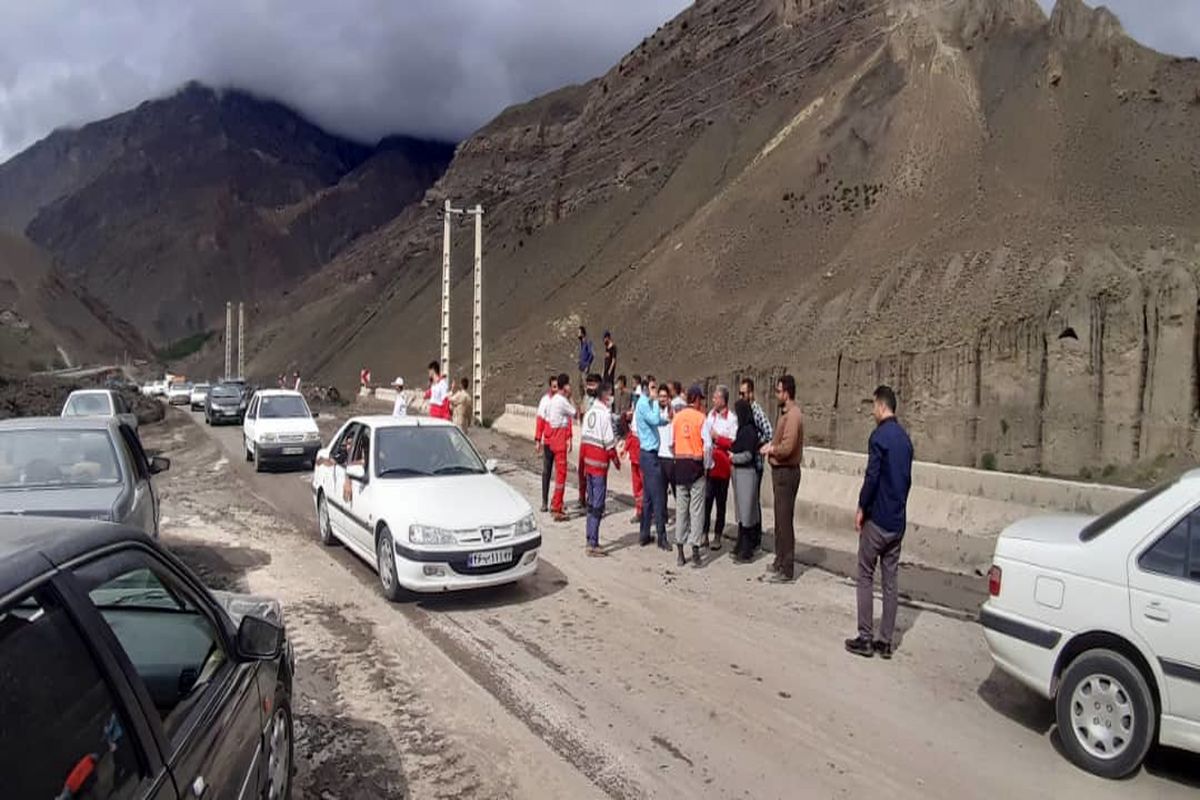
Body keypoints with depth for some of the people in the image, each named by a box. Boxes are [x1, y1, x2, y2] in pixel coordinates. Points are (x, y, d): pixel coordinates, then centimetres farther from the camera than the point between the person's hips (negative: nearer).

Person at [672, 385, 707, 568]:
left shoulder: (676, 417, 3)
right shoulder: (701, 417, -9)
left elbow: (671, 443, 4)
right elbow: (707, 444, -11)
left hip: (680, 465, 4)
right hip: (696, 464, -4)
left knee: (681, 508, 10)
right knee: (697, 509, 2)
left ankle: (680, 552, 14)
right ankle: (695, 549, 1)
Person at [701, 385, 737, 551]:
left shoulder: (732, 419, -6)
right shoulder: (709, 416, 8)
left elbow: (733, 443, -9)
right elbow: (704, 437, 10)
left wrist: (718, 437, -13)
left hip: (722, 464, -3)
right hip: (708, 463, 3)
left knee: (721, 502, 7)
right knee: (706, 500, 1)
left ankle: (717, 536, 14)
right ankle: (704, 534, 9)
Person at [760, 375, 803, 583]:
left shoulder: (793, 415, -18)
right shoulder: (786, 412, 14)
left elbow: (787, 447, -25)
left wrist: (771, 449, -10)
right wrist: (772, 446, 5)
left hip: (787, 472, -10)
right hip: (781, 471, 10)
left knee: (785, 520, -6)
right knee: (780, 519, 17)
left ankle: (787, 570, 0)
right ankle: (780, 561, 28)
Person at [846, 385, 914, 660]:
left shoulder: (879, 435, -14)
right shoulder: (905, 438, 10)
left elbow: (872, 476, -19)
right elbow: (907, 478, 15)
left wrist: (861, 508, -8)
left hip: (877, 519, -7)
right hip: (898, 521, 7)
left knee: (866, 577, 2)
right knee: (890, 579, 9)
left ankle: (865, 638, 3)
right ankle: (885, 641, 13)